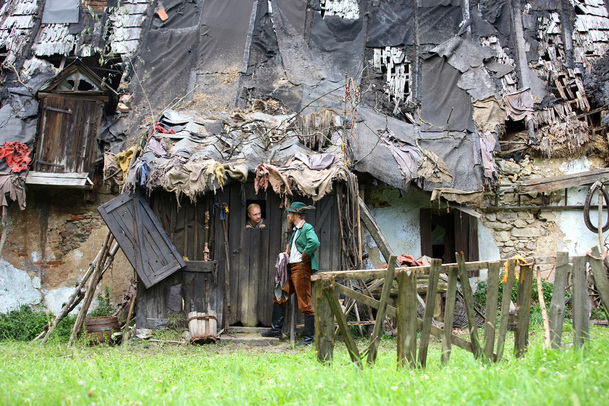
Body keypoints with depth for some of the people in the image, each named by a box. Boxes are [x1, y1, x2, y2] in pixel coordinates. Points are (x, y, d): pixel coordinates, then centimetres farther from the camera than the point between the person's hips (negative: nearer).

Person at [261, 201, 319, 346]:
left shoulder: (307, 228, -12)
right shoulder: (295, 229, 18)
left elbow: (314, 243, -32)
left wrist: (303, 258, -21)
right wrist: (287, 251, 18)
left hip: (301, 268, -10)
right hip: (292, 268, 10)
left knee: (305, 304, -6)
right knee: (279, 296, 14)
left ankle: (309, 338, 0)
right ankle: (276, 329, 24)